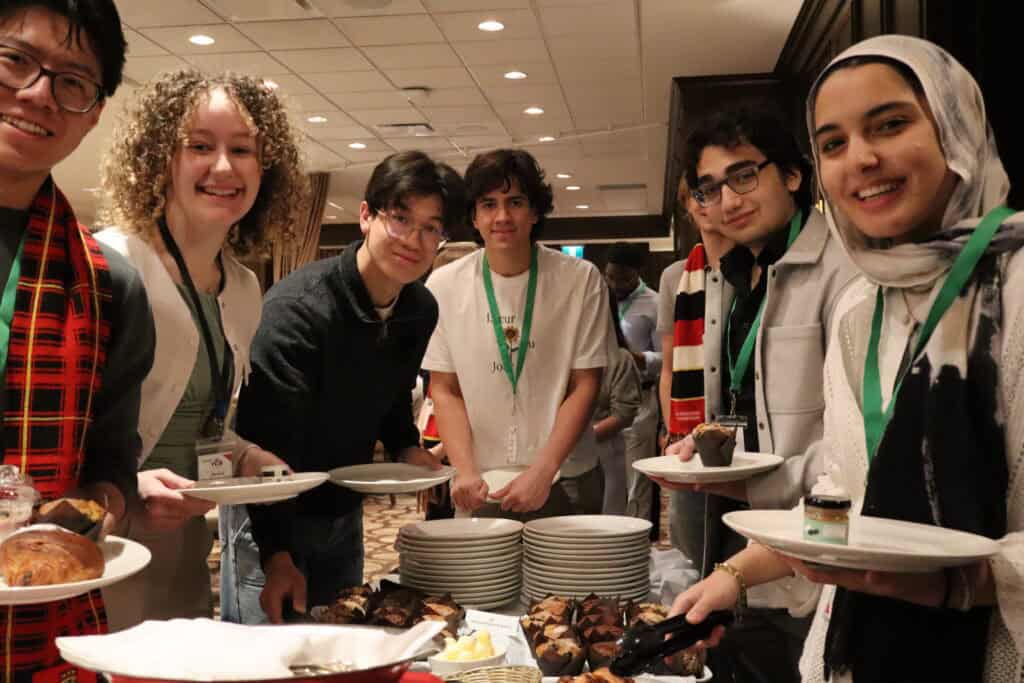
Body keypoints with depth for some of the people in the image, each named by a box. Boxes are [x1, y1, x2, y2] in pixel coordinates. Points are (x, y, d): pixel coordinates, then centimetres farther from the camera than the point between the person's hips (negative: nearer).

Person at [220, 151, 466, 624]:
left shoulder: (422, 311, -3)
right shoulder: (297, 306, -27)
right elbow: (266, 443, -29)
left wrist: (407, 447, -3)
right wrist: (276, 553, -35)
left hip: (343, 513, 7)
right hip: (268, 518, -7)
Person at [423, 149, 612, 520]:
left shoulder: (581, 279, -6)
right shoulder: (444, 285, -2)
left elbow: (585, 385, -5)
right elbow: (444, 390, 2)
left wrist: (542, 472, -13)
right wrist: (465, 471, -11)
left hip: (564, 481, 0)